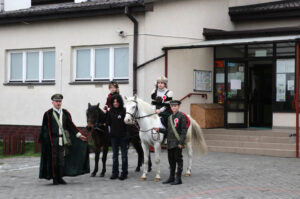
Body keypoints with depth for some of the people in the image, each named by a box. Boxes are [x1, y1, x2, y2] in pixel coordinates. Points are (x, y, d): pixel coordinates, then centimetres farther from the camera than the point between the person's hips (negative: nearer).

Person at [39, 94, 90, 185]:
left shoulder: (65, 113, 8)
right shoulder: (48, 114, -2)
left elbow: (71, 126, 9)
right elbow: (44, 128, -1)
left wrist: (79, 135, 1)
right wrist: (42, 140, -4)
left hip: (63, 140, 3)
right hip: (52, 141, -3)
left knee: (62, 159, 6)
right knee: (53, 159, 1)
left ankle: (60, 178, 15)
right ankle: (55, 178, 9)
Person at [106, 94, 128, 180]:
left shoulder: (124, 111, -10)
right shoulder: (111, 111, 3)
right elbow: (108, 123, 10)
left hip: (123, 136, -4)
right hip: (114, 136, 4)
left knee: (124, 155, 6)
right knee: (115, 155, 10)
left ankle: (124, 173, 13)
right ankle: (115, 172, 16)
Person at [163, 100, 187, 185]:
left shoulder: (181, 116, -7)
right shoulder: (170, 117, 14)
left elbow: (184, 130, -12)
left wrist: (181, 142, -18)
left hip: (177, 142, -7)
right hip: (170, 142, 7)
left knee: (178, 159, -2)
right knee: (171, 160, 13)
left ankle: (178, 179, 3)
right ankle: (171, 177, 22)